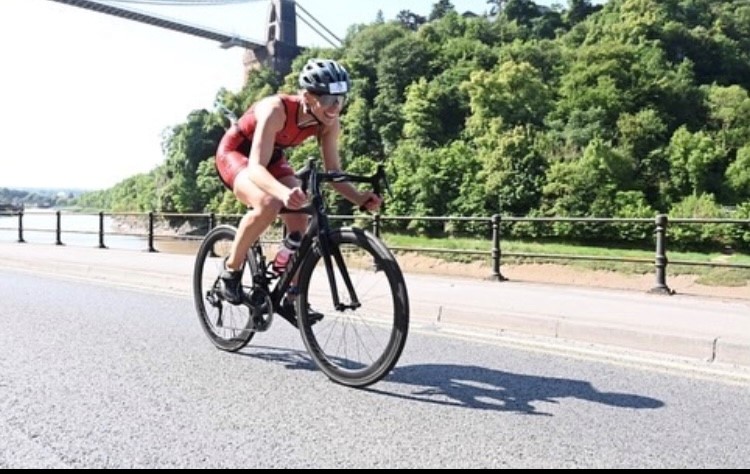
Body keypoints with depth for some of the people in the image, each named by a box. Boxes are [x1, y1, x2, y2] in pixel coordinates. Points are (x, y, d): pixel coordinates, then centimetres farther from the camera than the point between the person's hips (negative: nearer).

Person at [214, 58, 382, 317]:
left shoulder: (329, 124, -20)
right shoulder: (276, 110, -37)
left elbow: (334, 174, -16)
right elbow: (256, 167, -45)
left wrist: (359, 197, -36)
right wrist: (285, 192, -65)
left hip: (273, 157, 6)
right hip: (235, 153, -6)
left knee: (301, 220, -12)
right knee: (268, 204, -35)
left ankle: (291, 299, 6)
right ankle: (231, 271, -12)